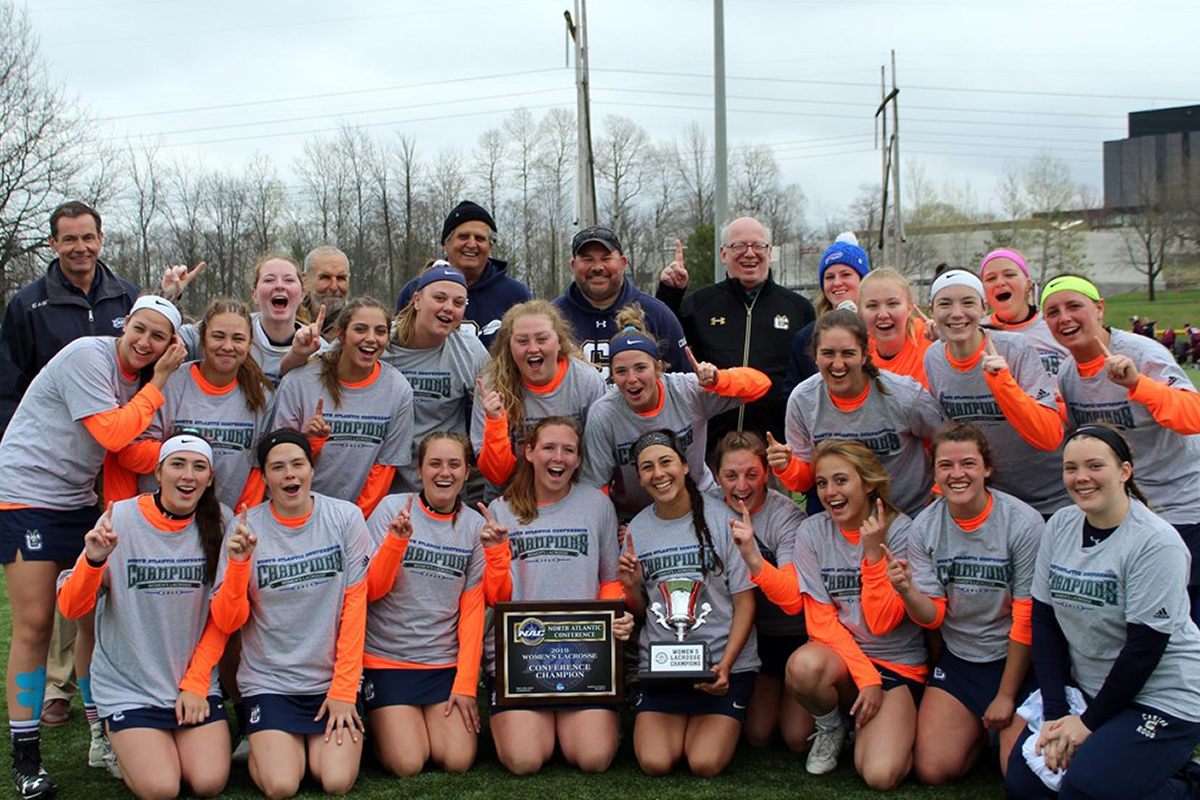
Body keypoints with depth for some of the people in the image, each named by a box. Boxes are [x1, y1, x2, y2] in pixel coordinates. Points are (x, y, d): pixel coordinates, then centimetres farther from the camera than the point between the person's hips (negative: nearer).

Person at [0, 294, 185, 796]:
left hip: (78, 500, 7)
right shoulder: (87, 356, -16)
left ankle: (102, 738, 16)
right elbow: (112, 436, -20)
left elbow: (132, 448, 6)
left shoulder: (141, 378, 8)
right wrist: (157, 383, -15)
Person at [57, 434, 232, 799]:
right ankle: (120, 742, 17)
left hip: (197, 681, 2)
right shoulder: (121, 519, -9)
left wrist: (196, 683, -4)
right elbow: (71, 608, -11)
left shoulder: (218, 521, -2)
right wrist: (94, 561, -30)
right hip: (128, 684, -2)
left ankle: (177, 738, 19)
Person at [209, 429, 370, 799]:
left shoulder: (346, 518, -4)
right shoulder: (245, 528, -5)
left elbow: (354, 606, -4)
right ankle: (268, 744, 17)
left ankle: (317, 738, 18)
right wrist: (238, 563, -22)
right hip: (269, 681, 0)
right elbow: (227, 622, -6)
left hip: (334, 678, 1)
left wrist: (344, 689, -6)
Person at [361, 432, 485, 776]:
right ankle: (379, 722, 19)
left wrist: (466, 683, -5)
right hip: (387, 657, -2)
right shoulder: (392, 508, -4)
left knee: (458, 760, -10)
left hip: (446, 660, 2)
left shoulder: (474, 525, 2)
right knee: (407, 764, -11)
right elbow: (371, 590, -7)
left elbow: (472, 609, 1)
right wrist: (397, 539, -23)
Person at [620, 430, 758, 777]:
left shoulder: (723, 518, -6)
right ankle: (680, 720, 18)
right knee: (654, 762, -14)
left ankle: (721, 722, 16)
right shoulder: (638, 528, 5)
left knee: (706, 764, -16)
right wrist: (632, 587, -9)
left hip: (726, 661, -3)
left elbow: (745, 603, -4)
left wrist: (725, 665, -15)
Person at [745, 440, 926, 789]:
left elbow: (881, 623, -15)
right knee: (804, 665, -35)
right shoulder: (812, 532, -3)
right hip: (839, 656, 2)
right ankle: (830, 727, 0)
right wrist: (865, 677, -18)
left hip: (900, 665, -2)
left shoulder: (900, 531, -9)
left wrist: (874, 553, -24)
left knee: (880, 775, -25)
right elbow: (821, 621, -7)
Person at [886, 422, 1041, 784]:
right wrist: (907, 592, -29)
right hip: (957, 659, 3)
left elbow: (1027, 619, -12)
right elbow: (933, 617, -6)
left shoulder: (1023, 523, -17)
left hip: (1016, 659, -3)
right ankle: (982, 726, 25)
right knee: (932, 770, -3)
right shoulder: (924, 527, -6)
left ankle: (1000, 723, 19)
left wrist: (1006, 696, -8)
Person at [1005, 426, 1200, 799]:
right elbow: (1044, 620, 1)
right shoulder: (1060, 525, 1)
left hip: (1162, 697, -6)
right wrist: (1055, 713, -7)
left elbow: (1145, 648, -18)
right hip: (1085, 689, 6)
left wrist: (1088, 723, -13)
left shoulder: (1157, 542, -18)